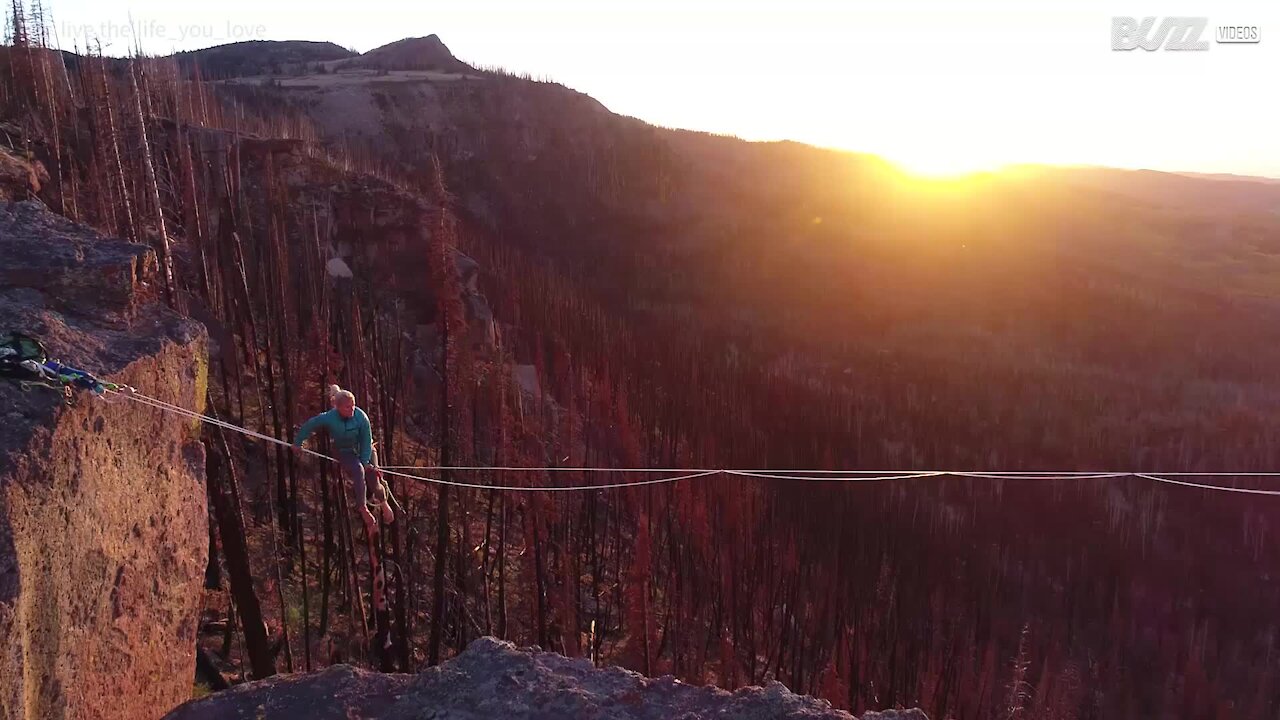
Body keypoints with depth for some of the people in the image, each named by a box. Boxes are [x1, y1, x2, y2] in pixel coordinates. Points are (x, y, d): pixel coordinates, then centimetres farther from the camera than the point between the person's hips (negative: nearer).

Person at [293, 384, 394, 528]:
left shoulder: (361, 417, -23)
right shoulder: (329, 418, -21)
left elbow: (367, 441, -15)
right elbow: (308, 426, -4)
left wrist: (366, 461, -18)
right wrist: (297, 443, 8)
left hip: (365, 451, 1)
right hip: (345, 453, -1)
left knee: (373, 476, -12)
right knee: (358, 471, -32)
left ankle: (383, 503, 21)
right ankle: (363, 509, -26)